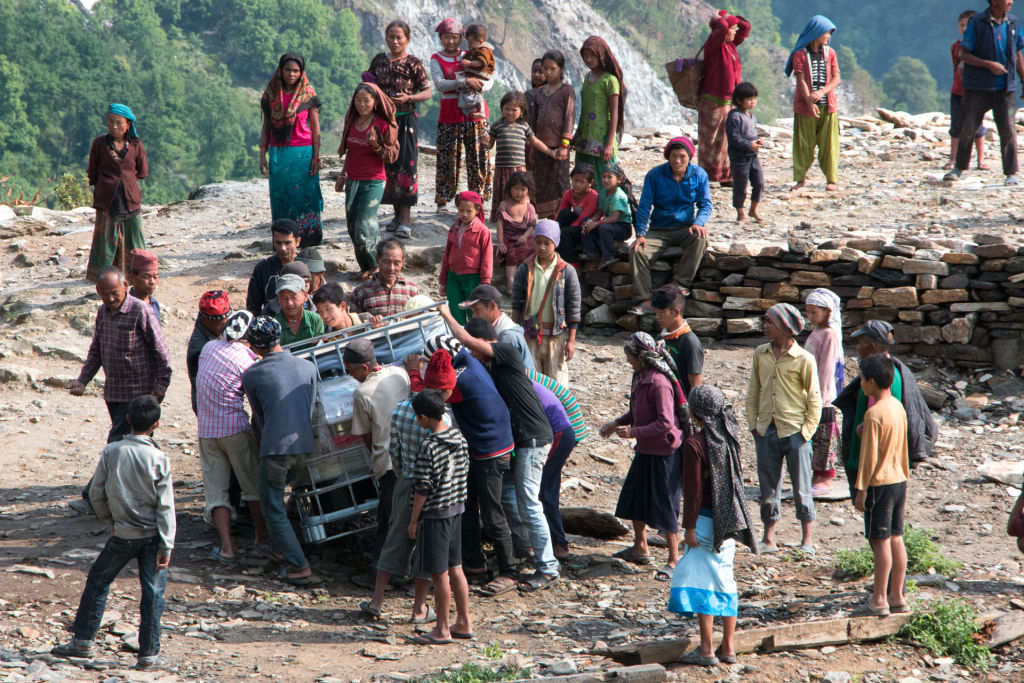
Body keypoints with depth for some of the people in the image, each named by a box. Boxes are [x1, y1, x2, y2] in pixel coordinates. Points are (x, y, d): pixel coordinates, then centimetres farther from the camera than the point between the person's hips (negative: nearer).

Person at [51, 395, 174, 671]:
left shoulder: (111, 452, -6)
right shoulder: (159, 459, -11)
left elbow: (96, 494, 1)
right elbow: (165, 507, -12)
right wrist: (166, 546, -8)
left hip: (123, 535, 1)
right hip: (152, 535, -1)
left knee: (98, 580, 17)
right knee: (152, 592, 5)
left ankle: (83, 640, 21)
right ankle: (149, 654, 7)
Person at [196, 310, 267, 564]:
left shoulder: (209, 347, 4)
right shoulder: (246, 360, -11)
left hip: (206, 430, 4)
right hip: (236, 427, -4)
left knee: (215, 488, 5)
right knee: (253, 484, 14)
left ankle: (227, 548, -3)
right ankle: (262, 537, 25)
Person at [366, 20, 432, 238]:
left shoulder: (413, 63, -6)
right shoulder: (379, 60, 8)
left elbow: (427, 92, -4)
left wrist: (408, 98, -20)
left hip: (405, 120, -5)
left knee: (405, 168, -8)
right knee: (388, 167, 8)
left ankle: (406, 222, -7)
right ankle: (398, 216, 19)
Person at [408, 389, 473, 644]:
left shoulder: (429, 447, -20)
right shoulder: (459, 438, 3)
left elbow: (422, 488, -18)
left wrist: (414, 521, -9)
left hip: (435, 515, -8)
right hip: (457, 509, 8)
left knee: (440, 574, 0)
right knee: (455, 569, 15)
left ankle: (442, 630, 7)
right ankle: (463, 623, 21)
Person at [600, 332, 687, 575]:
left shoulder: (659, 383, -24)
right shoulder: (640, 377, 6)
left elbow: (665, 423, -27)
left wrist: (633, 432, -24)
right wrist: (617, 423, 8)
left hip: (664, 452, -10)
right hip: (645, 450, 10)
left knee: (665, 504, -3)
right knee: (634, 497, 20)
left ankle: (674, 559, 7)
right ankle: (640, 548, 37)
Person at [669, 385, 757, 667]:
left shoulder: (694, 444, -16)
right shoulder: (728, 438, 6)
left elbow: (693, 490, -16)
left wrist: (689, 526, -12)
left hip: (705, 520, -7)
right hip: (728, 522, 7)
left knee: (699, 581, -1)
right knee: (724, 579, 13)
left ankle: (706, 650, -1)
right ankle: (728, 647, 16)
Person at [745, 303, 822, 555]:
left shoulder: (804, 359, -8)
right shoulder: (760, 354, 6)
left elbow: (814, 398, -4)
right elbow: (753, 392, 13)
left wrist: (807, 431, -8)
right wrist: (753, 423, 6)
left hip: (794, 431, -4)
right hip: (766, 431, 4)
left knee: (801, 487, 3)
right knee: (768, 487, 10)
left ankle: (806, 541, 12)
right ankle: (768, 539, 18)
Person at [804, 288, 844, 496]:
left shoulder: (830, 335, -15)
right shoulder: (816, 333, 12)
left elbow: (826, 369, -16)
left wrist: (820, 397, -17)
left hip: (824, 398, -9)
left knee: (823, 438, -1)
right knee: (813, 439, 12)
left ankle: (826, 480, 5)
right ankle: (816, 476, 19)